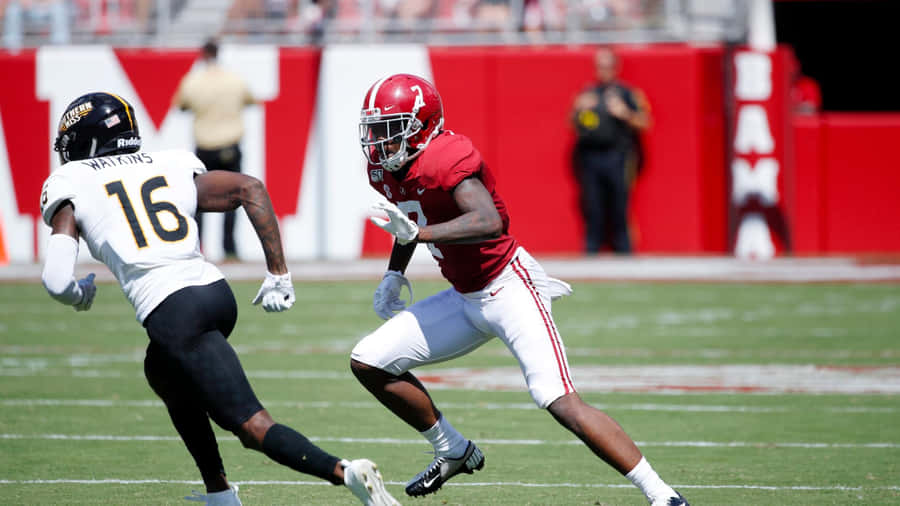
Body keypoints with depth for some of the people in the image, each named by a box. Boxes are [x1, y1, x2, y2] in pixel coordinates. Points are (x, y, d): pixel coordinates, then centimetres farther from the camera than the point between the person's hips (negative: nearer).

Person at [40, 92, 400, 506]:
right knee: (162, 373, 34)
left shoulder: (71, 186, 10)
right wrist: (278, 273, 9)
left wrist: (79, 294, 25)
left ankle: (344, 472, -31)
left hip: (171, 311, -7)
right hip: (215, 289, 7)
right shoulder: (171, 168, 22)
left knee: (252, 425, -9)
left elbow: (57, 281, 0)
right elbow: (250, 189, 8)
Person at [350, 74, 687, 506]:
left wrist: (418, 232, -44)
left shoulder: (445, 160, -24)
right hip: (466, 300, 9)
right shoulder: (386, 170, 3)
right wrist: (393, 275, 17)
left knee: (563, 405, -20)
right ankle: (454, 452, 20)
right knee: (368, 363, 4)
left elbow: (489, 223, -39)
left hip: (508, 288, -9)